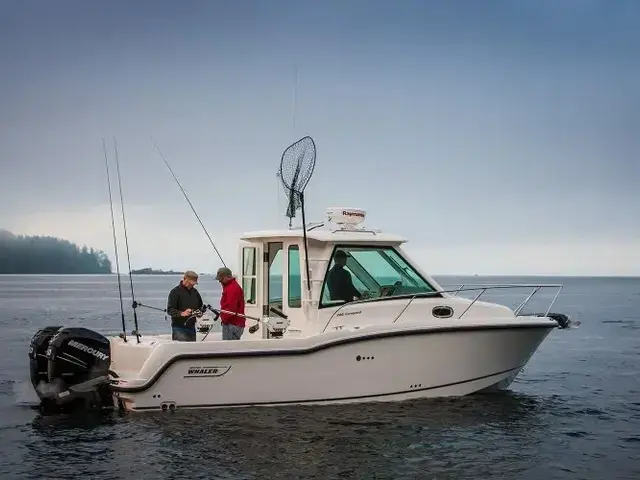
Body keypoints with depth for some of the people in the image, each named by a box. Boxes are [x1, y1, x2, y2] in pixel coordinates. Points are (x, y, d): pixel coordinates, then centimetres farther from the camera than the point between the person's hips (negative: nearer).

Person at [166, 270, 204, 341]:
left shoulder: (195, 291, 13)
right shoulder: (175, 291, -7)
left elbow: (201, 306, 25)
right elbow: (170, 310, -12)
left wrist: (200, 312, 3)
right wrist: (182, 313, -28)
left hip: (191, 327, 6)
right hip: (179, 328, -6)